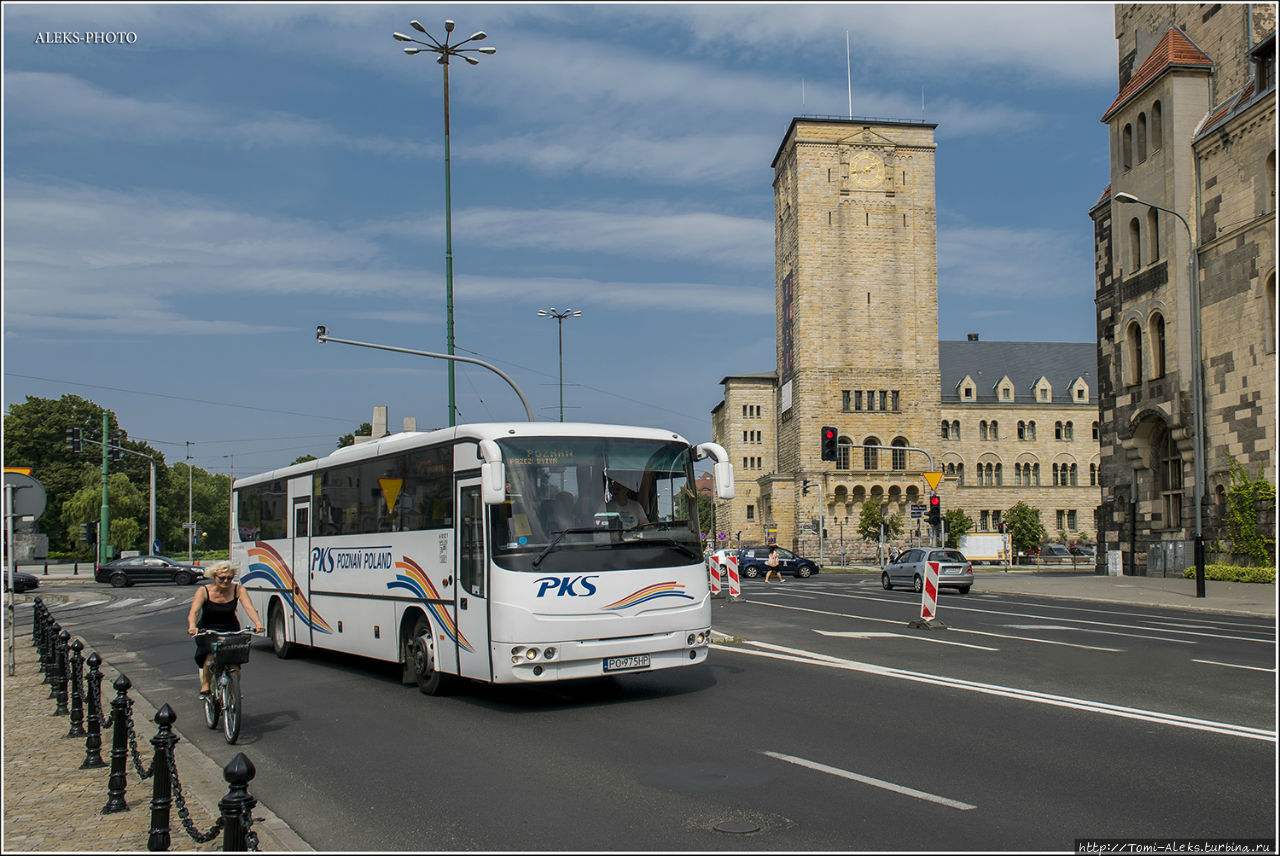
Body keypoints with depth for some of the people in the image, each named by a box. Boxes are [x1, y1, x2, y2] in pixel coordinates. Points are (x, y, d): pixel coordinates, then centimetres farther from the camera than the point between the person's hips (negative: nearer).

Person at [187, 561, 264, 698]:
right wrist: (192, 626, -48)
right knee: (210, 656, -29)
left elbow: (249, 607, -23)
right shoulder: (203, 591, -13)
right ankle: (205, 686, -5)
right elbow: (193, 612, -26)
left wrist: (258, 623, -42)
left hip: (230, 630, 1)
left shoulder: (238, 589, -10)